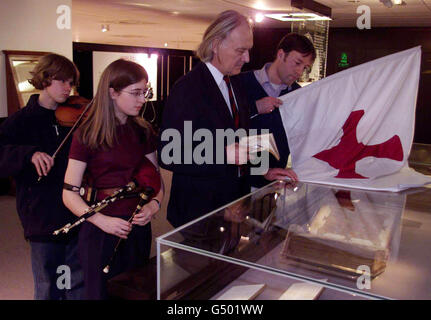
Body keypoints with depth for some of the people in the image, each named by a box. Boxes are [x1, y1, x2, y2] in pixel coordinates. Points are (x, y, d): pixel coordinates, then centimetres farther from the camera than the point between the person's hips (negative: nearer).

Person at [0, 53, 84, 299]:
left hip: (77, 215, 3)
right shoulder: (21, 122, -4)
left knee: (78, 285, 15)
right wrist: (29, 153, -31)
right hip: (43, 219, -3)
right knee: (48, 288, 12)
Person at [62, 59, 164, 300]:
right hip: (100, 232, -4)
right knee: (101, 293, 10)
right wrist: (102, 221, -24)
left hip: (138, 228, 4)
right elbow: (69, 194, -10)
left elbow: (156, 178, 10)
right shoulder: (87, 135, -9)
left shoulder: (143, 131, 4)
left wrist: (154, 203, -11)